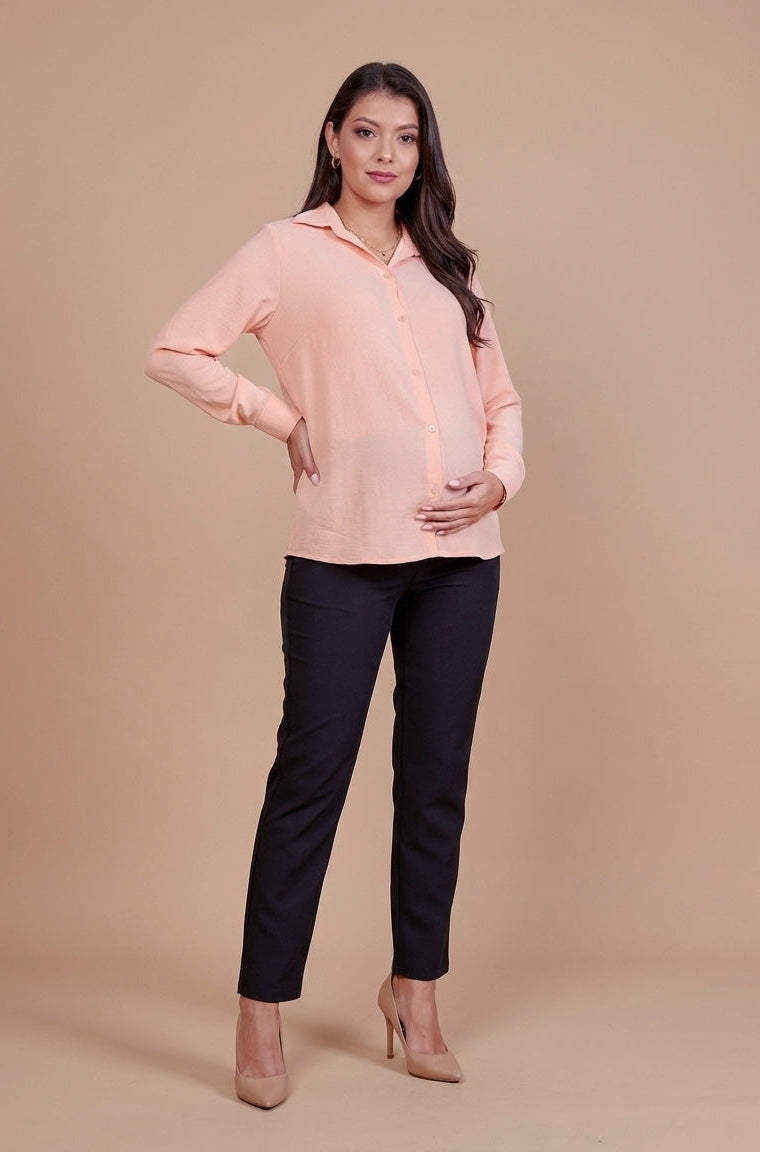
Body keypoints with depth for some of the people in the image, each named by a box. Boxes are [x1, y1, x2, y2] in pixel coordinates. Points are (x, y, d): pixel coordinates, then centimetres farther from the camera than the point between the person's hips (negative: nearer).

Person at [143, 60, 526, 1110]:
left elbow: (501, 399, 19)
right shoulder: (288, 250, 5)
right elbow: (174, 352, -1)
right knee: (312, 774, -2)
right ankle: (262, 1014, 8)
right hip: (343, 555, -4)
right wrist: (281, 416, -5)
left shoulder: (447, 267, 18)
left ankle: (415, 986, 24)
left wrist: (500, 478, 1)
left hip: (461, 553, 5)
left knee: (437, 777, 9)